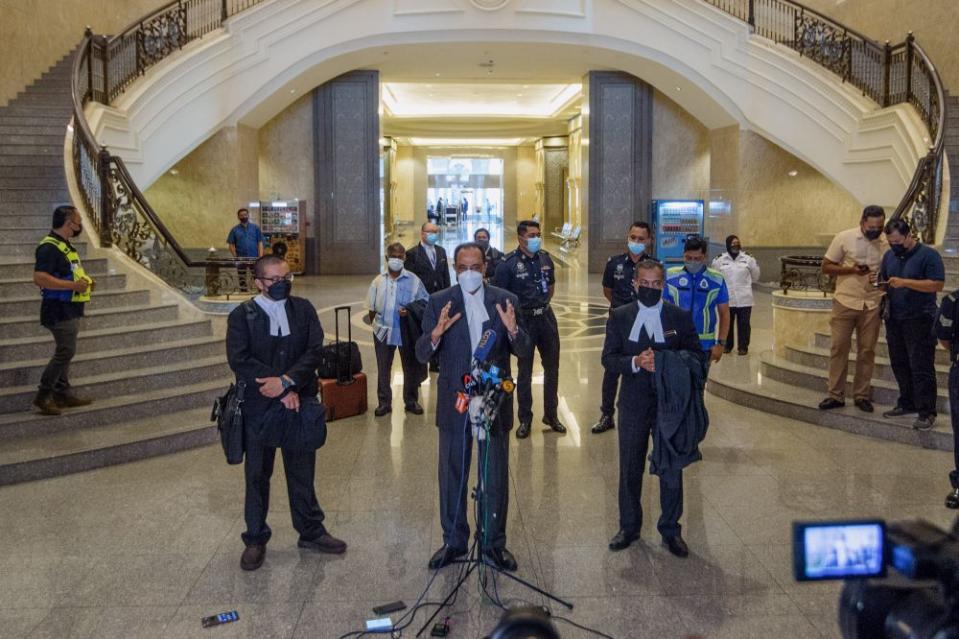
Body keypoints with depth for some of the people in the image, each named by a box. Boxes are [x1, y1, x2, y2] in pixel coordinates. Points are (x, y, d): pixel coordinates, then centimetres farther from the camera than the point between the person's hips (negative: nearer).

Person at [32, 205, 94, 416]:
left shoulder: (65, 245, 15)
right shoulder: (49, 247, -18)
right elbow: (39, 278, -27)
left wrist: (84, 280, 12)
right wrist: (73, 285, -26)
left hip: (70, 310, 10)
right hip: (59, 310, -10)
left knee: (64, 352, 14)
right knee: (66, 352, -10)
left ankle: (63, 393, 21)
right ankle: (43, 396, -3)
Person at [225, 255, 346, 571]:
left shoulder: (303, 309, 3)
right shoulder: (241, 316, -4)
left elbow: (315, 351, -6)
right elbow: (239, 361, -13)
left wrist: (287, 381, -20)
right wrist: (281, 391, -17)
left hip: (299, 402, 2)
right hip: (258, 407, -2)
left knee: (302, 472, 13)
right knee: (257, 476, 10)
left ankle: (311, 531, 29)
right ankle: (255, 539, 25)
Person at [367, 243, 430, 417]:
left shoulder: (413, 280, -8)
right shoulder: (378, 281, -1)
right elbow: (372, 308, 7)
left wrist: (410, 311, -18)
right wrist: (377, 324, 5)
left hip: (407, 331, -1)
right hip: (383, 331, 1)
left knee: (411, 367, 11)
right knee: (383, 369, 9)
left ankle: (411, 401, 26)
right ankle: (384, 402, 20)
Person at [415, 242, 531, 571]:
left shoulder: (505, 300, 0)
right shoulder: (439, 302, -1)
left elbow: (524, 352, -3)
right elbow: (421, 354, -6)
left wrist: (513, 331, -23)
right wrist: (436, 333, -27)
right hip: (454, 402, 0)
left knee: (496, 476, 10)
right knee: (452, 474, 12)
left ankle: (494, 542, 26)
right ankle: (453, 541, 27)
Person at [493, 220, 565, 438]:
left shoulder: (545, 258, 3)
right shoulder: (508, 263, -13)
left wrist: (544, 304, 12)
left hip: (546, 317, 5)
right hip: (524, 321, -5)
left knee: (552, 367, 11)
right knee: (524, 371, 7)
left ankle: (551, 414, 27)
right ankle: (525, 419, 19)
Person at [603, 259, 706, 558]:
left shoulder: (680, 317, 0)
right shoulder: (619, 316, 1)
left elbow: (697, 356, -1)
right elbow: (608, 358, -4)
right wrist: (635, 362, -23)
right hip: (633, 404, 1)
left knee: (671, 471, 8)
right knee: (630, 470, 13)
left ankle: (670, 530, 24)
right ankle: (629, 527, 29)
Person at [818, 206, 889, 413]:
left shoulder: (887, 243, 1)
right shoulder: (844, 238, -5)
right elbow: (826, 267, -2)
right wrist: (851, 269, -17)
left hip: (872, 306, 2)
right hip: (845, 302, -2)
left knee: (867, 351, 6)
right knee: (839, 348, 1)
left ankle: (862, 395, 17)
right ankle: (836, 395, 9)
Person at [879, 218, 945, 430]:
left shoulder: (928, 255, -9)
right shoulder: (889, 255, 10)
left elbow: (938, 285, -16)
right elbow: (883, 280, 22)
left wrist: (905, 282, -22)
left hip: (920, 321, -6)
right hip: (894, 320, 6)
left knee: (921, 368, -5)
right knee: (899, 365, 12)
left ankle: (927, 413, 1)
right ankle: (907, 403, 25)